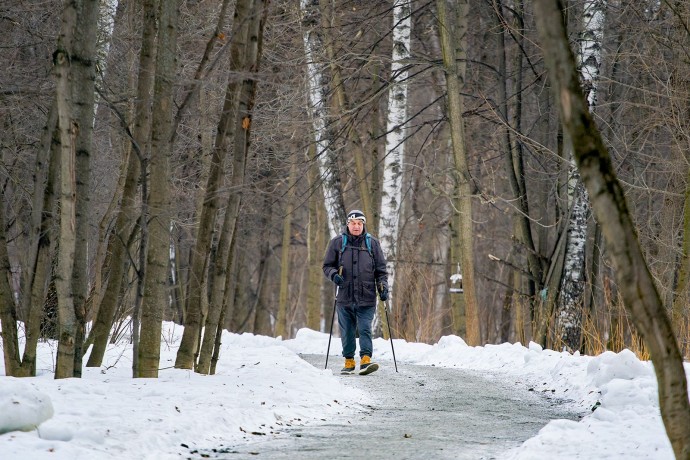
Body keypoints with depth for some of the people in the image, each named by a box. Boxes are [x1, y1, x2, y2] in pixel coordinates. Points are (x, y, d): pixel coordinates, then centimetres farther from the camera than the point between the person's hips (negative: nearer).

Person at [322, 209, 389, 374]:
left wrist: (383, 286, -1)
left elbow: (381, 269, 13)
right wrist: (334, 275, -9)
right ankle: (349, 361, 16)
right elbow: (327, 266, 12)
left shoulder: (372, 243, 9)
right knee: (347, 331, 6)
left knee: (365, 329, -11)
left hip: (367, 298, -1)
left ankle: (366, 360, -15)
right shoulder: (337, 243, 7)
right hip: (344, 297, 1)